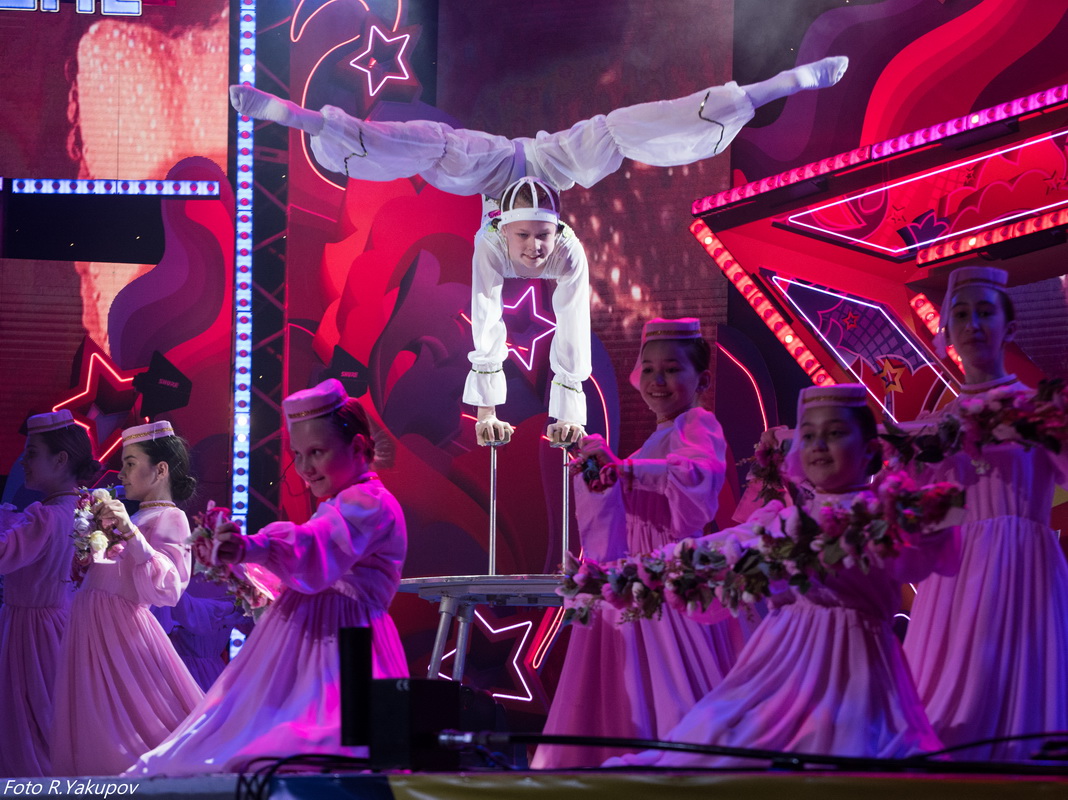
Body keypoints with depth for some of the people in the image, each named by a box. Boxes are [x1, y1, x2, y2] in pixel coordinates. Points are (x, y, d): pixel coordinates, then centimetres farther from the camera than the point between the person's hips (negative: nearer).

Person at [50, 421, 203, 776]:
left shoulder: (169, 519, -11)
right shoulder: (138, 516, 15)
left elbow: (165, 589, -26)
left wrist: (129, 533, -32)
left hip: (120, 625, -9)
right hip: (92, 621, 9)